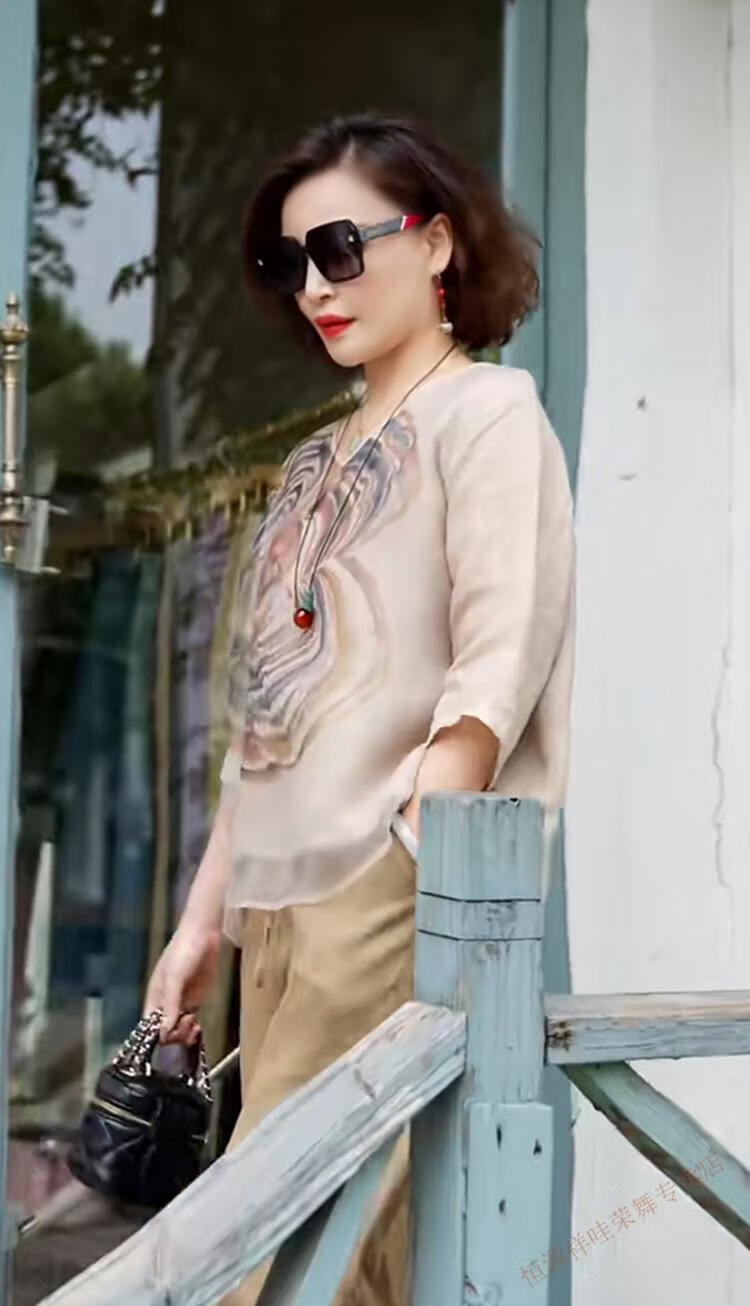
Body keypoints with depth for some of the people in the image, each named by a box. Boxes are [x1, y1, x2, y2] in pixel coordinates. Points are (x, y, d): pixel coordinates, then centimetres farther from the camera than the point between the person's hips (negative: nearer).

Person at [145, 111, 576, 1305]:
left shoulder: (488, 412, -1)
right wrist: (205, 911, 17)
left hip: (397, 891, -7)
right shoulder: (317, 459, 21)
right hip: (280, 895, 7)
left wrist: (408, 851, -22)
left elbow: (497, 670, -13)